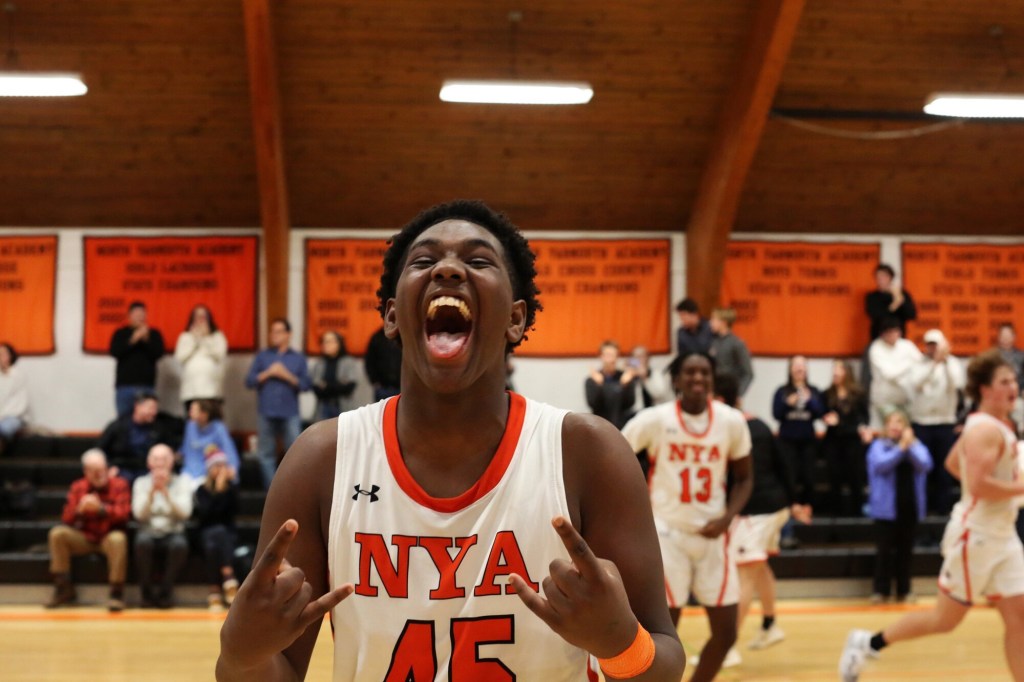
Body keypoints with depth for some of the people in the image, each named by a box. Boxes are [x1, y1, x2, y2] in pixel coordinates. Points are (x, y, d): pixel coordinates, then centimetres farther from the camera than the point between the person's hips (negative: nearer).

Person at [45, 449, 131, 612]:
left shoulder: (119, 485, -6)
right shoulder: (77, 487, 2)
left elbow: (123, 513, -17)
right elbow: (66, 519, -3)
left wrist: (101, 508, -33)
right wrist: (79, 509, -25)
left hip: (109, 537, -3)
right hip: (85, 538, 3)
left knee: (118, 538, -37)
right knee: (58, 533, -21)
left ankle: (116, 593, -27)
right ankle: (64, 589, -13)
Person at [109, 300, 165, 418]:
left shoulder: (154, 333, 11)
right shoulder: (120, 333, 11)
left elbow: (159, 353, -1)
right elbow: (114, 352, -4)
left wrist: (146, 339, -13)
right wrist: (132, 340, -12)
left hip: (146, 385, 0)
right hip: (124, 384, 0)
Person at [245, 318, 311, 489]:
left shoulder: (298, 358, 9)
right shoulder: (262, 356, 11)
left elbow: (305, 385, 2)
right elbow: (250, 381, 4)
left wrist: (287, 376, -10)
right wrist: (268, 373, -8)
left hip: (290, 414, -1)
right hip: (266, 413, 1)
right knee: (266, 454, 2)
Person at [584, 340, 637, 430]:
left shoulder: (625, 376, 2)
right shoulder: (591, 380, -1)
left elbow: (629, 404, -5)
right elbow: (593, 405, -12)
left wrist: (625, 384, -18)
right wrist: (598, 384, -23)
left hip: (622, 426, 1)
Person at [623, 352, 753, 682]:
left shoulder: (732, 421, -3)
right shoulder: (655, 419, -12)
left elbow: (744, 478, 8)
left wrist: (727, 518, -8)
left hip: (712, 534, 4)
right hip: (668, 533, -3)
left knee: (726, 633, 4)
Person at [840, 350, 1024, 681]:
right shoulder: (984, 429, -18)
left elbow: (952, 462, 23)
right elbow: (978, 484, -30)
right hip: (975, 535, -9)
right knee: (945, 619, 1)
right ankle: (869, 643, 17)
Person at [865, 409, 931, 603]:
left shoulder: (916, 445, 6)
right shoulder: (879, 446, 0)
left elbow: (925, 465, -9)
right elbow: (881, 465, -17)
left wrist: (910, 446, -15)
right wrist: (900, 448, -19)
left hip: (910, 507, 2)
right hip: (886, 507, -2)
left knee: (905, 550, 8)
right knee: (884, 549, 1)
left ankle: (903, 590, 16)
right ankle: (881, 590, 8)